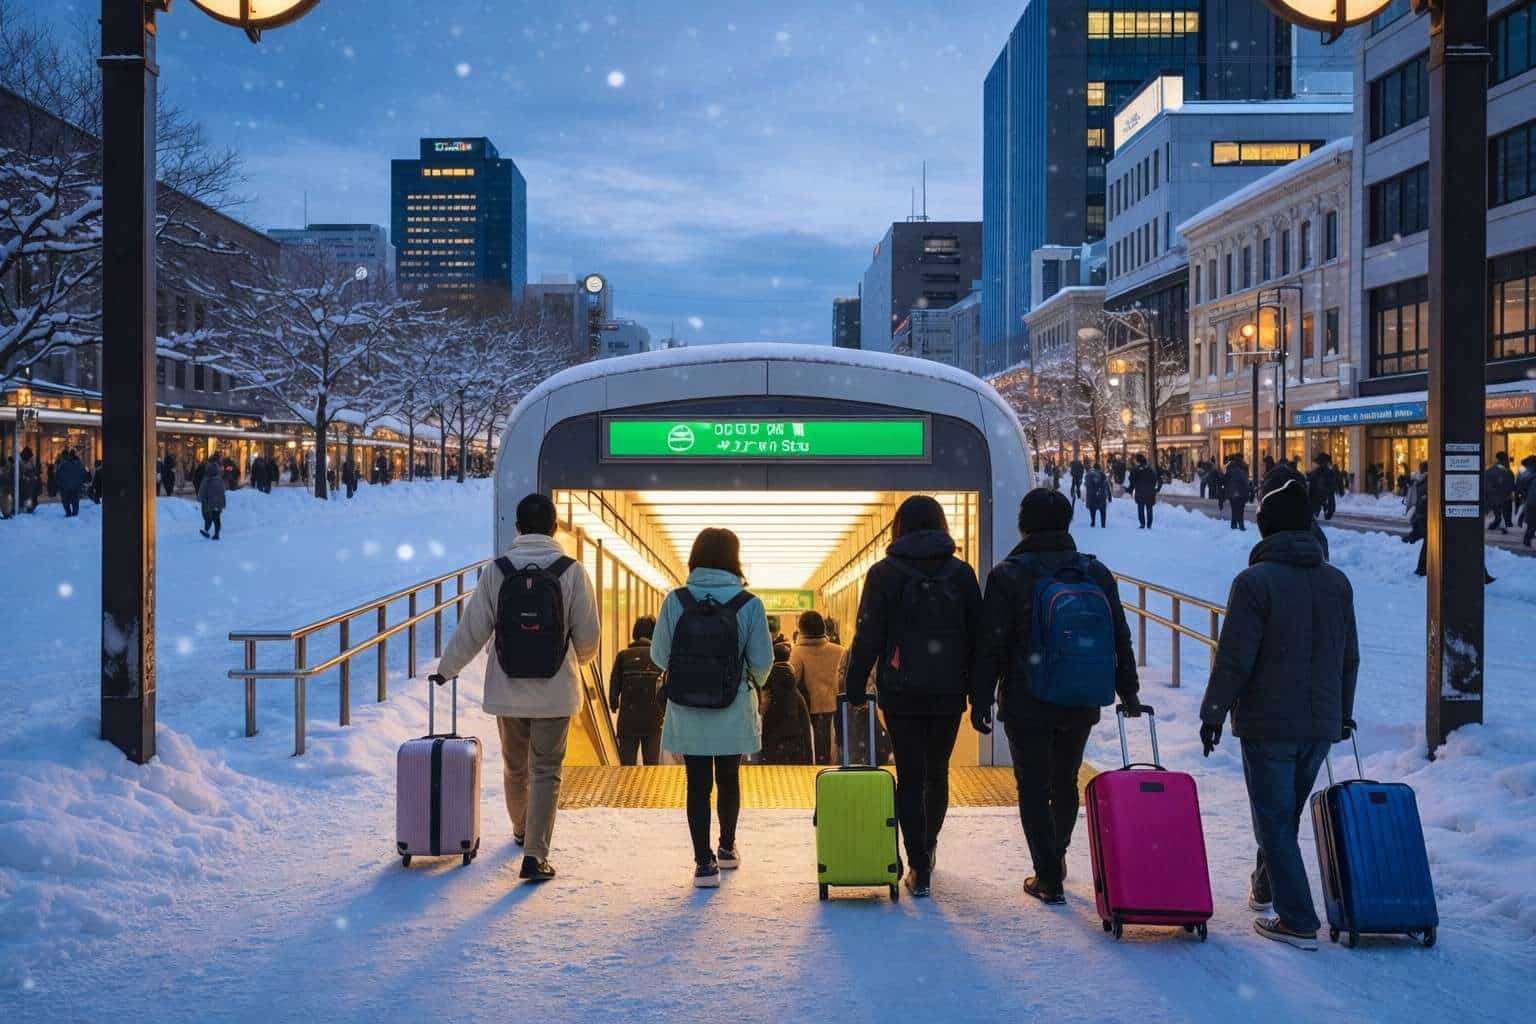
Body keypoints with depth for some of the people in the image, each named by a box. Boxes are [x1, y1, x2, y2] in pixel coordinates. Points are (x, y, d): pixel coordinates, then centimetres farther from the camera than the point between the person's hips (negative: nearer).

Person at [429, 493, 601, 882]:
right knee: (546, 772, 2)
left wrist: (446, 670, 12)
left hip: (508, 688, 2)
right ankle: (535, 854, -7)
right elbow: (588, 634, -3)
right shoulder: (572, 570, -8)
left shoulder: (497, 570, -5)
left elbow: (472, 630, -2)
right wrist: (579, 661, 20)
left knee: (514, 766, 20)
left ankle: (522, 831, 41)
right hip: (555, 690, -2)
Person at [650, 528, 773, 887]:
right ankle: (727, 848, 36)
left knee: (698, 784, 5)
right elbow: (762, 661, -6)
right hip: (734, 711, 1)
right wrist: (753, 681, 17)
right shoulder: (749, 604, -8)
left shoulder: (676, 600, -7)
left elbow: (659, 655, -2)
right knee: (728, 779, 19)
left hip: (688, 712, -1)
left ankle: (704, 862, 2)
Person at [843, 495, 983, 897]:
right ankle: (927, 848, 34)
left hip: (902, 692, -2)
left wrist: (855, 690, 0)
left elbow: (868, 636, -5)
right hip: (949, 691, 2)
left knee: (910, 776, 2)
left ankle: (919, 867, -3)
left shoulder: (884, 573, -3)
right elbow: (977, 634, 5)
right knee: (937, 772, 18)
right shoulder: (961, 573, 3)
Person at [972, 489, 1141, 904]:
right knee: (1065, 781, 20)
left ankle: (1048, 878, 3)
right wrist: (1128, 691, 16)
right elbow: (1120, 638, 8)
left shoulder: (1008, 575, -9)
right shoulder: (1096, 572, 4)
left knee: (1033, 789, 4)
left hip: (1027, 704, -4)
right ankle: (1057, 856, 37)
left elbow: (991, 644, -11)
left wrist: (981, 697, -5)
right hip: (1081, 704, 4)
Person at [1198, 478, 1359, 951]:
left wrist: (1213, 713, -6)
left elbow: (1233, 659, -16)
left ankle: (1298, 921, -1)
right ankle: (1265, 887, 39)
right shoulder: (1337, 582, 6)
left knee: (1274, 820, 1)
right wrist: (1344, 713, 23)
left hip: (1267, 725, -6)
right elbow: (1350, 657, 12)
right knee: (1288, 812, 21)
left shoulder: (1254, 581, -15)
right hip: (1322, 725, 6)